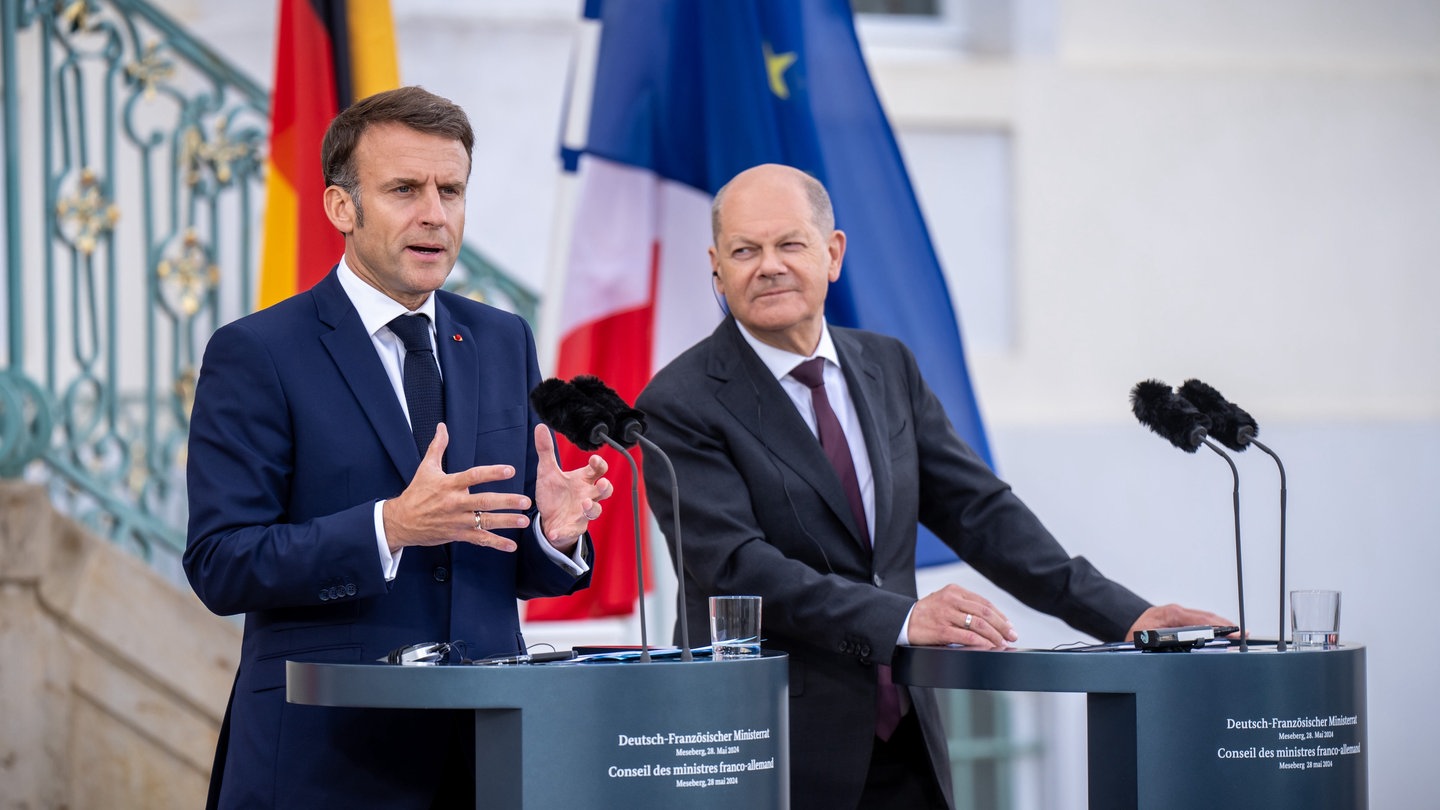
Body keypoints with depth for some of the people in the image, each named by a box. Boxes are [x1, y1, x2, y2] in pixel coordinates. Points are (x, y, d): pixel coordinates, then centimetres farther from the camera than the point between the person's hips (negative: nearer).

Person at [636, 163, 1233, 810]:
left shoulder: (888, 368, 10)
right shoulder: (681, 405, -9)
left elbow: (979, 511, 10)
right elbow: (739, 565, -19)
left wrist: (1124, 616, 0)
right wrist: (902, 619, -30)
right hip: (779, 751, -5)